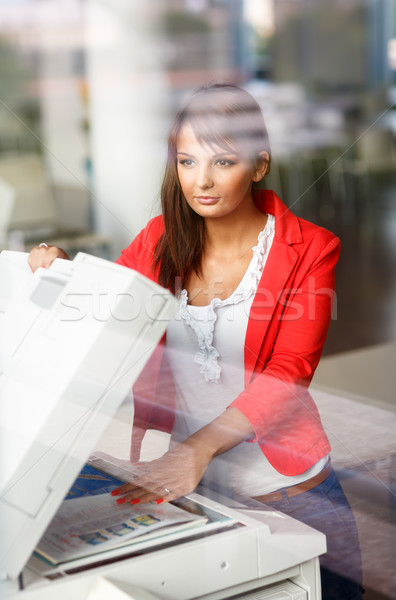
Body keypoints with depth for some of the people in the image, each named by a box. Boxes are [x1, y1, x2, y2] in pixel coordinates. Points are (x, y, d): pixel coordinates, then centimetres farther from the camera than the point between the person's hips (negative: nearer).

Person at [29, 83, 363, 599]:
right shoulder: (160, 239, 3)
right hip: (181, 482, 3)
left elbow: (287, 374, -19)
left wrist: (198, 448, -33)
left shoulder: (309, 251, -9)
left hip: (289, 493, -3)